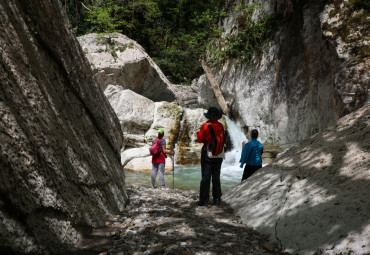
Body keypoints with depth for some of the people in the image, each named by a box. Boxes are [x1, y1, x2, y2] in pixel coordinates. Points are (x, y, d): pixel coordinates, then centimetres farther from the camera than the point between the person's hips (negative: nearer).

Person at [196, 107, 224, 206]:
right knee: (216, 177, 12)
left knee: (205, 177, 0)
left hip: (207, 154, -4)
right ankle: (217, 199, 16)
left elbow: (200, 139, -6)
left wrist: (198, 133, 13)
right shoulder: (221, 126, 1)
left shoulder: (205, 126, -12)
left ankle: (204, 199, 0)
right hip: (218, 155, 4)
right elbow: (221, 138, 11)